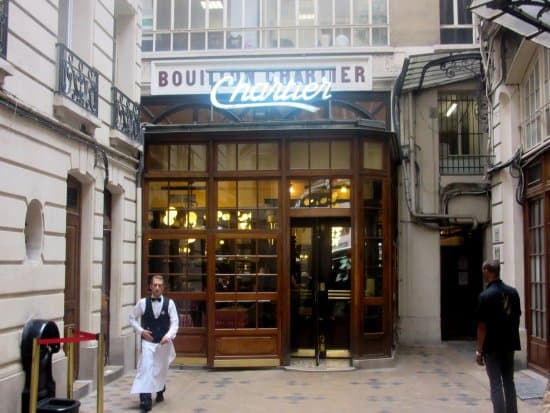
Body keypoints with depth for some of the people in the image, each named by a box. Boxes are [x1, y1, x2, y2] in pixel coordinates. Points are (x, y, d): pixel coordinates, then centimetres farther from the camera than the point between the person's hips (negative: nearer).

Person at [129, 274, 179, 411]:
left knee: (161, 369, 17)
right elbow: (132, 318, 6)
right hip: (147, 341, -1)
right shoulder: (142, 302, -4)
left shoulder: (169, 303, -4)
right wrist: (141, 331, -8)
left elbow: (175, 322, -6)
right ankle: (145, 398, -18)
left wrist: (169, 335, -22)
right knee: (146, 367, -17)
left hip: (164, 342, 1)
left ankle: (160, 391, 43)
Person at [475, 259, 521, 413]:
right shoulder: (513, 292, 2)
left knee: (496, 385, 1)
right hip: (509, 344, 6)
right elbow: (517, 318, 9)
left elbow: (483, 326, -16)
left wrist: (479, 350, -9)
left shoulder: (486, 295, -17)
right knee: (509, 382, 16)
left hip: (492, 347, -6)